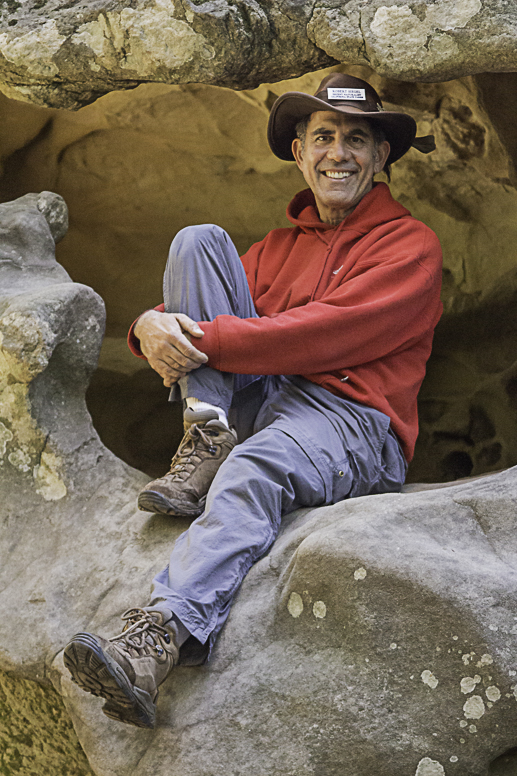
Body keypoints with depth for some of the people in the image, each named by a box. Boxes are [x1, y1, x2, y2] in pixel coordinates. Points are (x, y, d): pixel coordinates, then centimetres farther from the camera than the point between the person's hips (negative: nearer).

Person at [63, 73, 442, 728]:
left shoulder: (410, 245, 6)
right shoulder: (280, 244, 26)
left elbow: (329, 333, -12)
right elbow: (192, 327, 16)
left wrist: (203, 341, -16)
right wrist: (154, 327, -10)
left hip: (348, 420, -5)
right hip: (255, 405, 6)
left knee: (253, 471, -40)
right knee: (198, 240, -5)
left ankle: (152, 645, -56)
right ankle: (207, 445, -19)